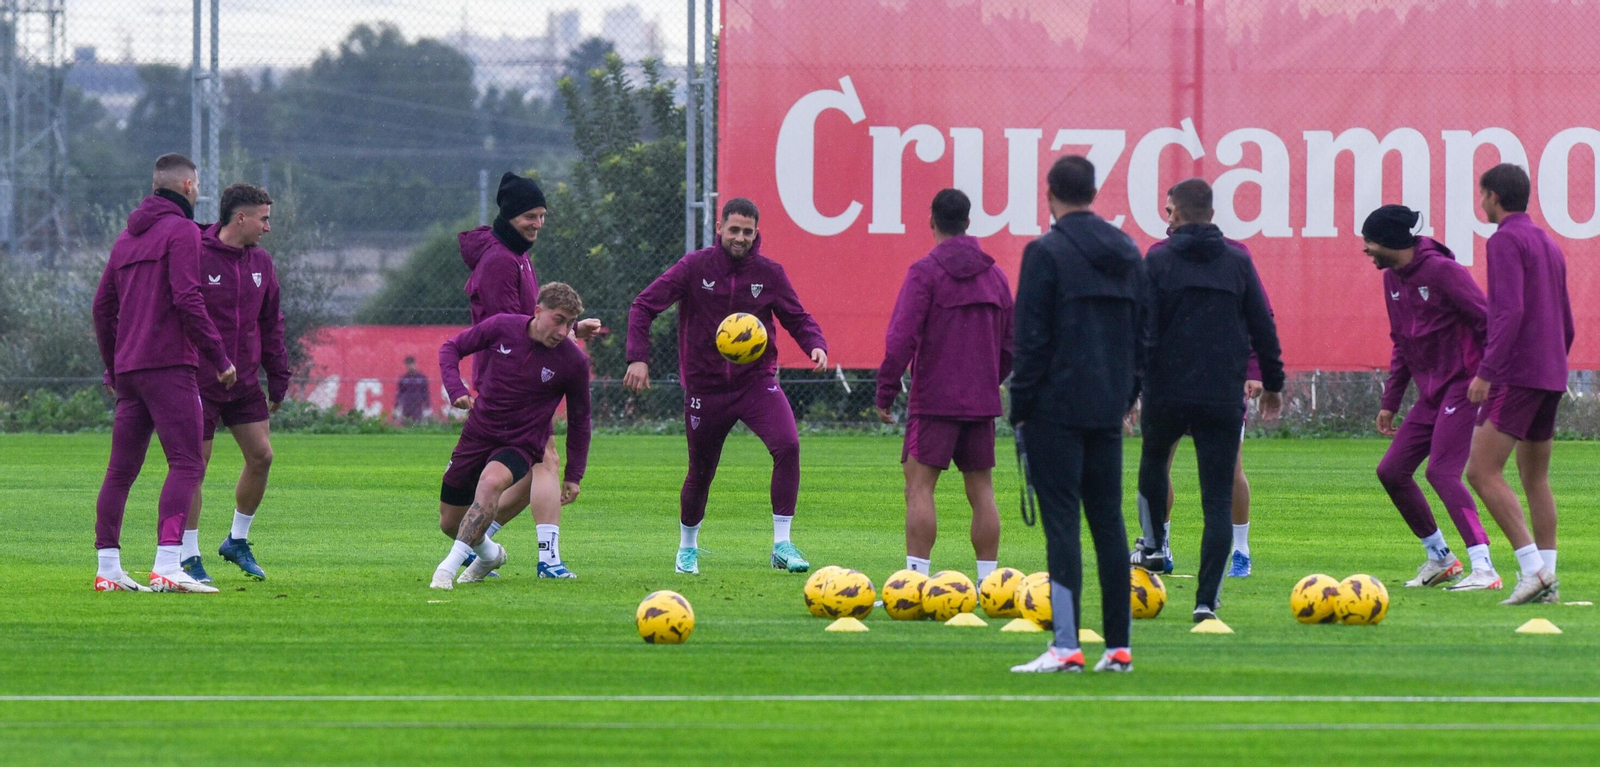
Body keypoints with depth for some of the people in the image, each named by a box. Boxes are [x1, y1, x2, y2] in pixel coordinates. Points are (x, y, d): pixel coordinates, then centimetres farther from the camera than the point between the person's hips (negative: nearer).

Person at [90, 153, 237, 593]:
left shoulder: (127, 238, 18)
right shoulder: (181, 230, -5)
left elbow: (103, 304, 20)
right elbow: (187, 299, -15)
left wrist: (112, 368, 28)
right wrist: (219, 358, -10)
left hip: (128, 370, 8)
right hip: (169, 364, -8)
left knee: (120, 471, 9)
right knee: (186, 465, -11)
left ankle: (108, 569, 9)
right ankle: (166, 566, -23)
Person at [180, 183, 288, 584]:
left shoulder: (261, 264, 9)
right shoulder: (194, 257, -12)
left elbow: (270, 326, 17)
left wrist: (278, 381, 15)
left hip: (245, 384, 6)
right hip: (199, 382, -6)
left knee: (261, 456, 1)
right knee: (195, 464, -4)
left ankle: (238, 541, 20)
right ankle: (189, 557, 5)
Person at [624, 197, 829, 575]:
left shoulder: (769, 273, -2)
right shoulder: (695, 267, -6)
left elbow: (797, 318, 5)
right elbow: (644, 306, -5)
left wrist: (816, 345, -17)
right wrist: (638, 357, -17)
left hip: (757, 381, 1)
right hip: (705, 387, -1)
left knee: (787, 446, -23)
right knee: (701, 472, 10)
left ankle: (782, 545, -17)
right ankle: (687, 548, 37)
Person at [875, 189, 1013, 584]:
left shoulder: (925, 272, -7)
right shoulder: (994, 274, 11)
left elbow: (902, 339, -13)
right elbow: (1009, 343, 17)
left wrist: (885, 393, -7)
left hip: (934, 401, -5)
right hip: (982, 401, 5)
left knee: (919, 487, -6)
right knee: (981, 489, 8)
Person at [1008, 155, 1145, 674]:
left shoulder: (1046, 253, -9)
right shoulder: (1127, 252, 11)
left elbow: (1031, 339, -11)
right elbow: (1143, 331, 15)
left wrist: (1020, 409, -5)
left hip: (1057, 407, -6)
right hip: (1108, 408, 6)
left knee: (1061, 522, -7)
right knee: (1108, 519, 10)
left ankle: (1065, 646, -12)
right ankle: (1118, 646, 10)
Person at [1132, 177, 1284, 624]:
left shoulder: (1158, 260, -2)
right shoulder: (1238, 262, 5)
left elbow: (1143, 331, -8)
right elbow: (1263, 327, 8)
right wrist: (1272, 383, 19)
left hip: (1167, 392, -1)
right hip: (1223, 398, 1)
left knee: (1154, 458, 32)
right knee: (1218, 499, 1)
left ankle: (1153, 546, 31)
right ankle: (1207, 601, -6)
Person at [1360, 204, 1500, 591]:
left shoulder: (1441, 271, -15)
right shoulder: (1393, 280, 12)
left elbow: (1488, 320, -16)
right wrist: (1389, 402, 20)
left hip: (1461, 387, -9)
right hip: (1430, 393, 9)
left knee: (1442, 472, -20)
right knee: (1391, 471, 7)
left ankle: (1483, 569, -23)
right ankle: (1439, 558, 21)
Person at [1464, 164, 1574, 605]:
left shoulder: (1506, 241, -9)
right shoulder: (1549, 246, 19)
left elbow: (1510, 312, -21)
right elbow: (1566, 323, 24)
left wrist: (1486, 371, -22)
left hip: (1516, 374, -9)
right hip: (1550, 377, 9)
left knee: (1482, 472, -10)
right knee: (1535, 478, 12)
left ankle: (1534, 569, -19)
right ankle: (1546, 583, 7)